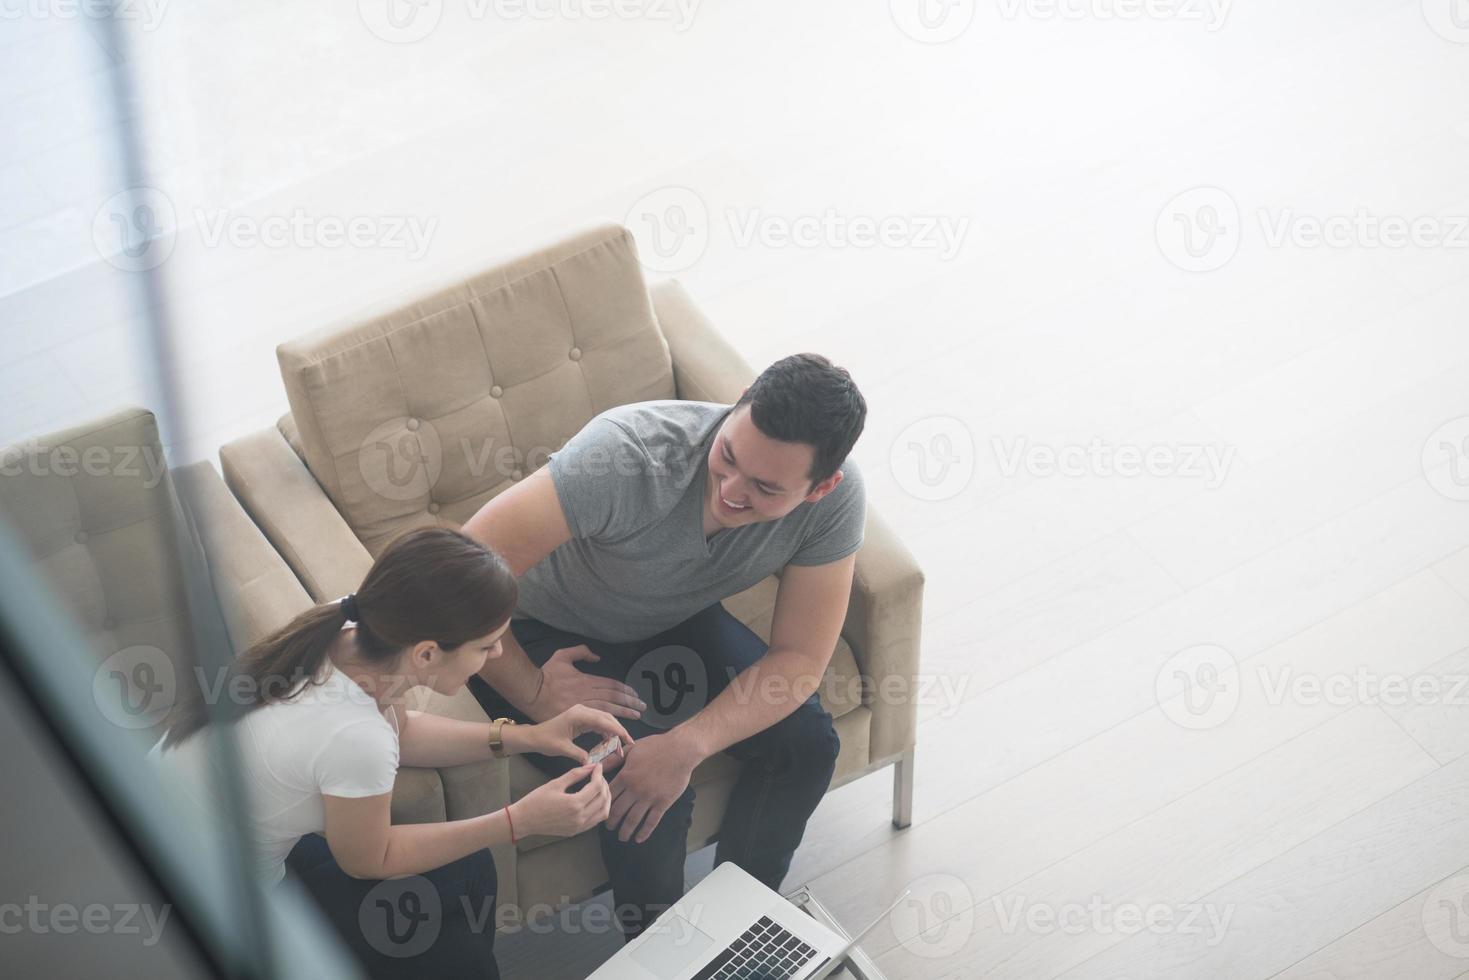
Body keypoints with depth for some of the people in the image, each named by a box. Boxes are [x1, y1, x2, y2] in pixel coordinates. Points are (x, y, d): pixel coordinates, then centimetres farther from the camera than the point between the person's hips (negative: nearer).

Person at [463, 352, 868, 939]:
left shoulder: (837, 498, -27)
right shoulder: (629, 457, -41)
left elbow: (798, 658, -19)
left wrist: (688, 745, -33)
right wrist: (534, 693, -27)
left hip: (669, 620, 5)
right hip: (546, 632, -4)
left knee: (807, 742, -11)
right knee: (647, 807, -23)